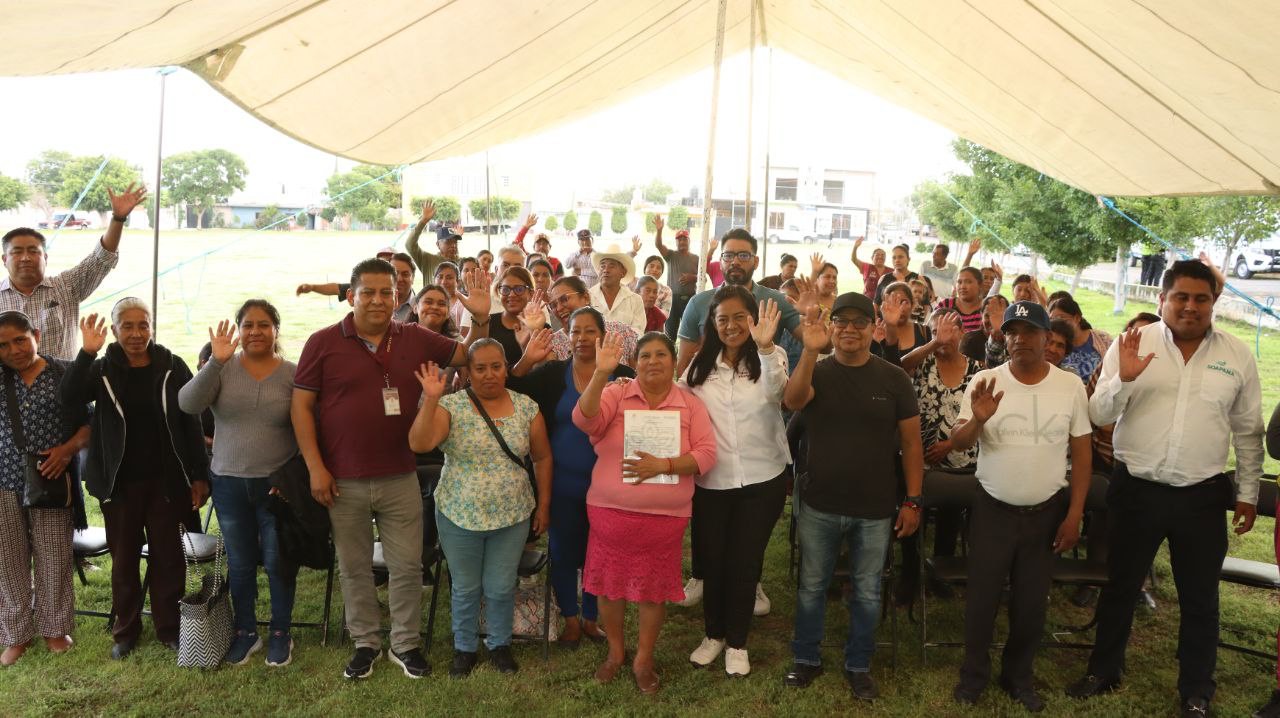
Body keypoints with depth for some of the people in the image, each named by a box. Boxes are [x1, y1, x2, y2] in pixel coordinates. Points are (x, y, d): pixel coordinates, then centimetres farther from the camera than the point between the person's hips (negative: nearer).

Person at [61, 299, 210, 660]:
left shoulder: (172, 367, -3)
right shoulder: (102, 370, 0)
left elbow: (191, 423, -2)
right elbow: (68, 396, -19)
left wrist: (199, 476, -4)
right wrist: (86, 352, -31)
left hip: (166, 480, -1)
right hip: (119, 482, 1)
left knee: (168, 556, 8)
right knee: (124, 558, 12)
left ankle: (169, 627, 22)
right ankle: (125, 630, 27)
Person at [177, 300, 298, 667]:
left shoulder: (293, 374, -5)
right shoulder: (222, 368, -2)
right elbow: (188, 404, -17)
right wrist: (216, 361, -27)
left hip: (277, 484, -1)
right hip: (229, 483, 2)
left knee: (278, 562, 8)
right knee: (239, 564, 14)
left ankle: (280, 633, 26)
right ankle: (246, 632, 31)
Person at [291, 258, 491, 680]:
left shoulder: (416, 340, 2)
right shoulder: (323, 343, -5)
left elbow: (468, 357, 10)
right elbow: (301, 406, -3)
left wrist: (481, 319, -10)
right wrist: (315, 468, -8)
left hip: (400, 479, 2)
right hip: (343, 482, -1)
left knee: (407, 566, 10)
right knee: (354, 568, 13)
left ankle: (405, 643, 27)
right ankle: (365, 642, 31)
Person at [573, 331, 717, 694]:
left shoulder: (691, 404, 1)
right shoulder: (616, 394, -2)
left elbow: (706, 454, -5)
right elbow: (584, 420, -19)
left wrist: (663, 465, -20)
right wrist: (601, 374, -30)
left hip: (665, 516, 0)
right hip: (610, 511, 0)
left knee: (655, 587, 10)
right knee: (609, 582, 12)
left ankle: (644, 658, 29)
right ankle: (615, 651, 34)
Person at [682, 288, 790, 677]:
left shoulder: (770, 358, -6)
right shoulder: (700, 365, 3)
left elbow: (775, 391, -27)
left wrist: (765, 346, -43)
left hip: (761, 480, -2)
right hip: (710, 481, 2)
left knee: (745, 563, 10)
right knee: (711, 561, 13)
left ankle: (737, 642, 28)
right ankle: (713, 634, 35)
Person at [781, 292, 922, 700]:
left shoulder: (893, 379, -4)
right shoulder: (816, 372, -3)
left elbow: (911, 443, 0)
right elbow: (792, 401, -26)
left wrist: (912, 501, -4)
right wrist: (810, 351, -39)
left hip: (875, 510, 0)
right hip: (819, 506, 0)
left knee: (867, 593, 13)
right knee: (811, 587, 13)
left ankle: (858, 665, 32)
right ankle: (806, 658, 32)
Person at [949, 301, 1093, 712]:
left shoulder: (1070, 385, -5)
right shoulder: (986, 381, -8)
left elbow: (1082, 453, 1)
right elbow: (958, 444, -12)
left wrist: (1074, 514, -3)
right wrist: (978, 419, -34)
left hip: (1046, 512, 1)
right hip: (992, 509, -1)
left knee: (1031, 602, 13)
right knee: (982, 597, 9)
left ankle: (1018, 677, 34)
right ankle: (974, 674, 29)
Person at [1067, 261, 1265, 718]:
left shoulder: (1237, 356, 1)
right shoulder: (1131, 345, -4)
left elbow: (1248, 432, 8)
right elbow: (1098, 416, -6)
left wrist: (1248, 493, 9)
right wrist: (1123, 378, -24)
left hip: (1202, 496, 1)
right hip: (1135, 489, -1)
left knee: (1199, 599, 13)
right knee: (1121, 586, 14)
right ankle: (1103, 671, 33)